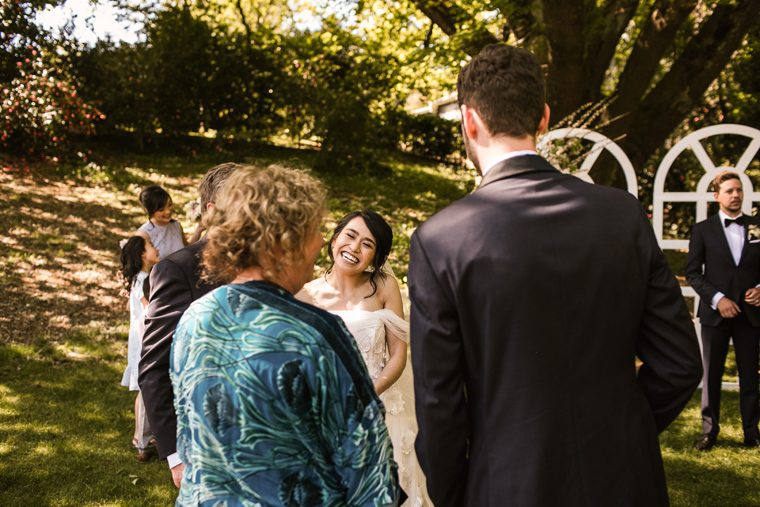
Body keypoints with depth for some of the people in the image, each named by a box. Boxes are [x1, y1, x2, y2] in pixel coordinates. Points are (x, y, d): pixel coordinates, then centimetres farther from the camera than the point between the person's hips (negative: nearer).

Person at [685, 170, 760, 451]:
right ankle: (709, 430, 14)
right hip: (716, 312, -1)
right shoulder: (703, 230, 3)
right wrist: (717, 299, -11)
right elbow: (693, 272, 0)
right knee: (712, 374, 4)